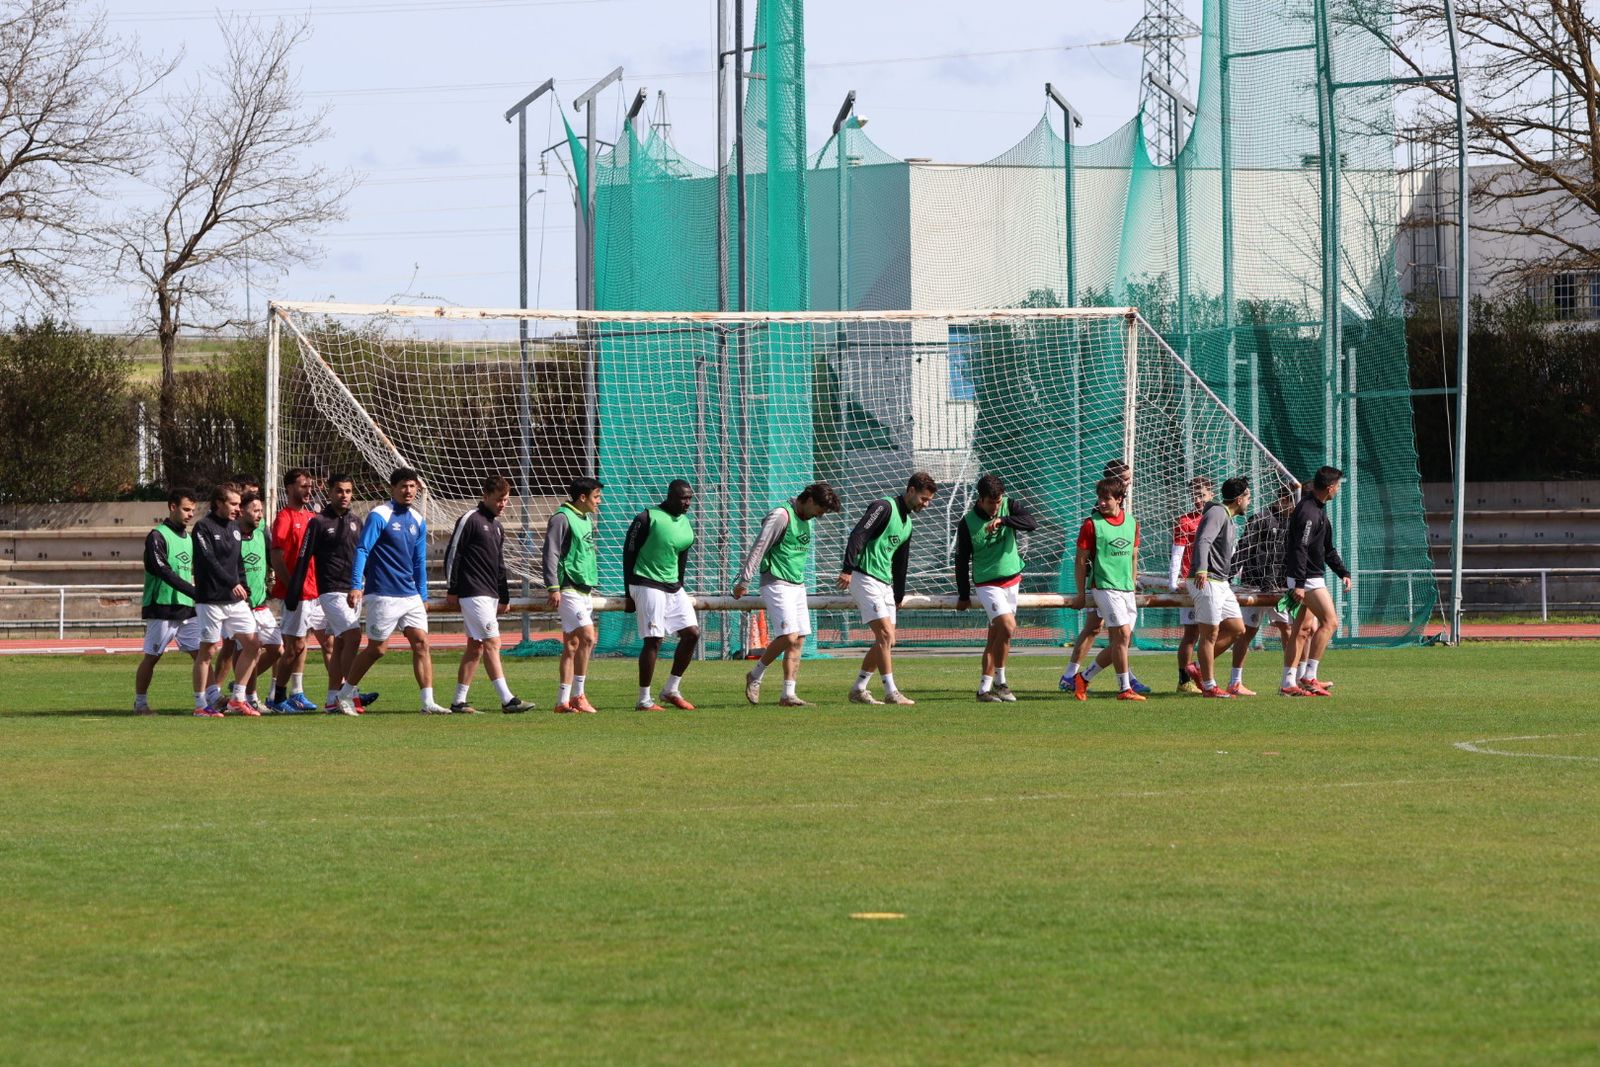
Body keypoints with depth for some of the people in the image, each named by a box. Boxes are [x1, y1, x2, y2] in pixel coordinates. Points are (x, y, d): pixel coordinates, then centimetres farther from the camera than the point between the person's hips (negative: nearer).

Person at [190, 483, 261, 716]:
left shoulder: (235, 527, 16)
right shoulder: (203, 528, -8)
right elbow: (209, 561, -18)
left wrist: (243, 588, 11)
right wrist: (232, 583, -24)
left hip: (235, 600, 8)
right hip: (211, 599, -8)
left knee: (252, 645, 2)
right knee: (208, 650, -3)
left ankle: (237, 699, 10)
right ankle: (200, 704, 3)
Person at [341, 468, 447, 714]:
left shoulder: (418, 520, 12)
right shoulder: (379, 516, -9)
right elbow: (362, 550, -15)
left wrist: (423, 596, 20)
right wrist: (356, 586, -25)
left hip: (411, 596, 6)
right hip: (383, 596, -6)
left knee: (421, 643, -4)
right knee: (377, 648, 0)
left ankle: (428, 702, -4)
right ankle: (345, 694, 16)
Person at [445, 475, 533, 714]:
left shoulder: (497, 527, 19)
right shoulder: (470, 520, -7)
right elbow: (452, 554, -9)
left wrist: (504, 598, 21)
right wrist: (452, 591, -10)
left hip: (490, 595, 9)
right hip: (473, 594, -9)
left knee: (475, 647, 8)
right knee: (492, 644, -13)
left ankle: (459, 701, 11)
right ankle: (507, 700, -18)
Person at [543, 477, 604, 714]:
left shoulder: (586, 519, 17)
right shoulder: (562, 518, -11)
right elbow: (550, 553, -15)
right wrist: (553, 587, -21)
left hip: (584, 590, 9)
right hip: (569, 589, -9)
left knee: (572, 645, 8)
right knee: (587, 637, -16)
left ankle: (563, 701, 10)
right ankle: (577, 695, -11)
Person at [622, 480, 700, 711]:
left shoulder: (685, 523, 10)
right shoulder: (647, 519, -12)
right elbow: (629, 554, -9)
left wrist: (679, 589, 16)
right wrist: (630, 595, -9)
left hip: (673, 587, 8)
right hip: (648, 586, -8)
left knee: (692, 633, 2)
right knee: (653, 640, -10)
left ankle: (671, 690, 13)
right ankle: (644, 700, -4)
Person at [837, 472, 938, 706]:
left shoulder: (907, 523, 20)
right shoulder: (884, 507, -9)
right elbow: (858, 535, -19)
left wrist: (898, 597, 26)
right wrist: (847, 569, -28)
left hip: (885, 584, 9)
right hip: (865, 579, -9)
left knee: (887, 641, 6)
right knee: (885, 634, -14)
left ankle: (858, 690, 14)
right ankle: (891, 693, -13)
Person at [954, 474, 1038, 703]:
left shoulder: (1010, 506, -2)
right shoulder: (967, 523, -10)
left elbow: (1032, 523, -18)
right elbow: (961, 561, -2)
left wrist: (1002, 520, -30)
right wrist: (964, 595, 1)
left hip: (1012, 580, 4)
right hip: (987, 583, -4)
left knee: (995, 635, 9)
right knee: (1008, 626, -21)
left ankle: (985, 688, 17)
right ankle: (999, 681, -12)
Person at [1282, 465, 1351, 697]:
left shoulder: (1317, 509, 17)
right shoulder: (1309, 512, -17)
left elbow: (1327, 548, 25)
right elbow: (1299, 548, -23)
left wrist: (1342, 572, 20)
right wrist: (1299, 584, -27)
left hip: (1311, 577, 10)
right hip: (1307, 578, -10)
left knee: (1301, 629, 9)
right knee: (1330, 622, -11)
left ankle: (1289, 682, 10)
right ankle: (1309, 676, -12)